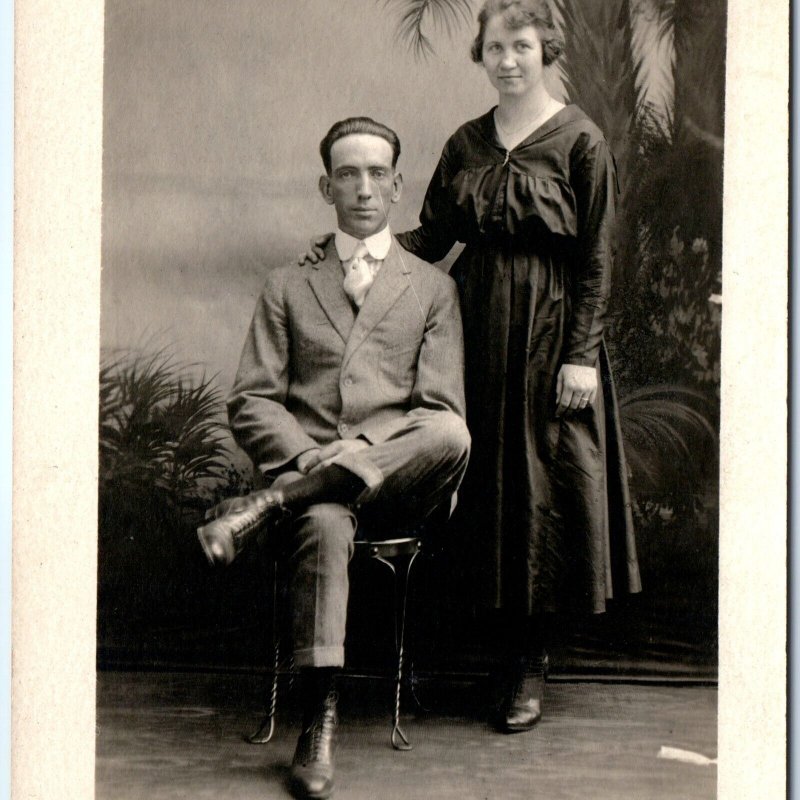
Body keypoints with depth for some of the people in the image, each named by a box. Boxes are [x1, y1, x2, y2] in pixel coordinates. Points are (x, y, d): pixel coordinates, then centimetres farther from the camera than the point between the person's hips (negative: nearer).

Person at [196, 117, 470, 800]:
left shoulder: (432, 287, 17)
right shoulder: (289, 286, 19)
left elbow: (443, 411, 5)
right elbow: (249, 403, 10)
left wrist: (365, 451, -14)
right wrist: (308, 454, -11)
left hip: (397, 478, 0)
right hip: (309, 469, 0)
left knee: (450, 436, -34)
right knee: (324, 525, -36)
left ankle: (265, 509, -30)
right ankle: (319, 726, -33)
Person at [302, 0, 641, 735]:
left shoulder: (580, 141, -3)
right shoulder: (467, 144, 11)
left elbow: (596, 259, -5)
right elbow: (433, 238, 10)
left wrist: (582, 354, -10)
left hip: (550, 332, -4)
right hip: (478, 327, 5)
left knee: (545, 483, 0)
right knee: (489, 480, 5)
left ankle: (530, 664, 11)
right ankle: (518, 649, 18)